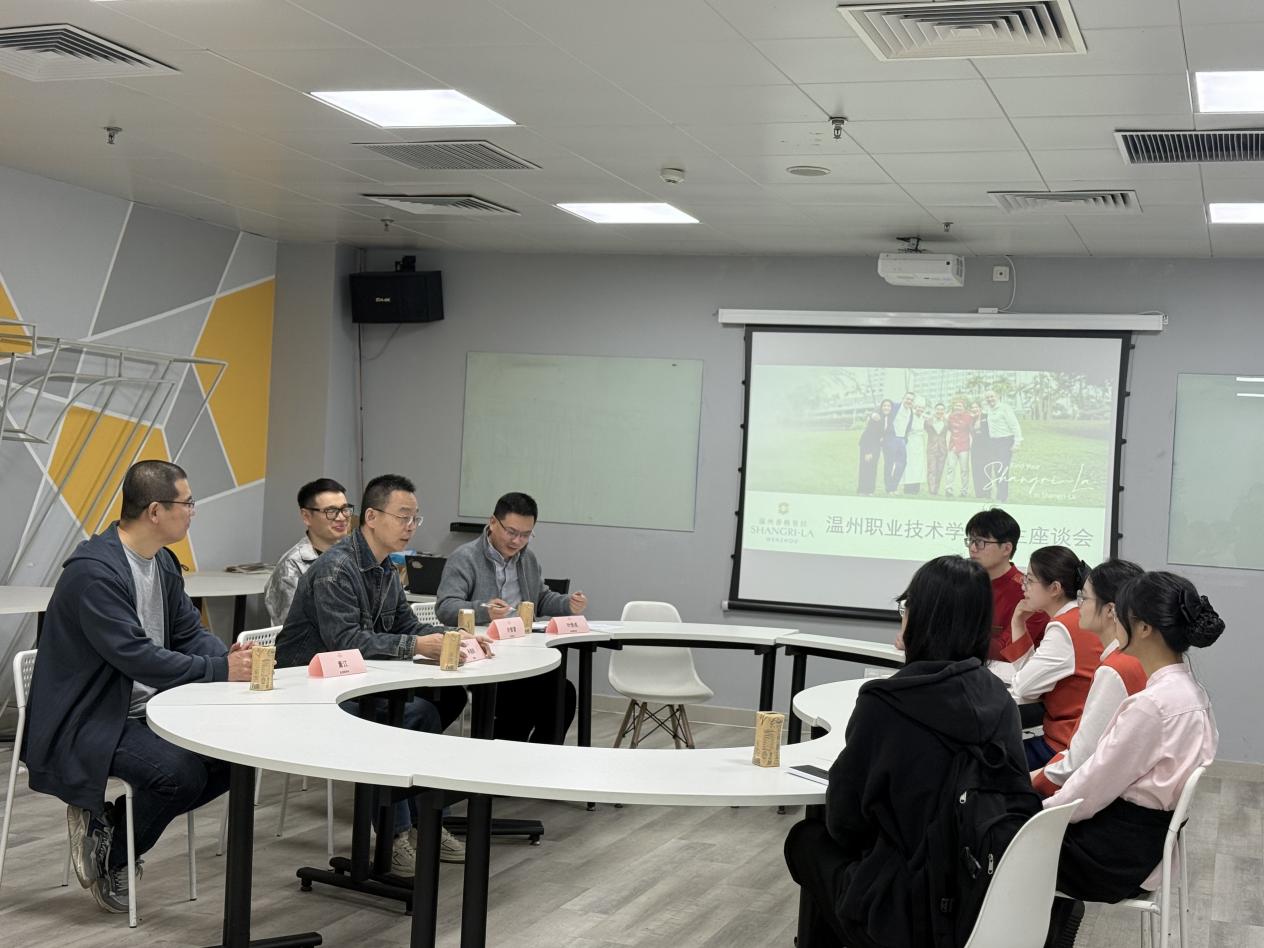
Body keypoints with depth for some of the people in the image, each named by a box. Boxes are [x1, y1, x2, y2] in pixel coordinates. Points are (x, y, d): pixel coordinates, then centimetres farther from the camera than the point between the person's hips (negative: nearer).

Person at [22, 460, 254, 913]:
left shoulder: (163, 562, 7)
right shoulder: (93, 570, -23)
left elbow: (189, 632, 10)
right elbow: (136, 656, -28)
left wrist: (231, 657, -13)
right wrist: (220, 670, -27)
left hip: (146, 710, 10)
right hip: (87, 722, -10)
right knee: (182, 772, -29)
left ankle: (113, 823, 9)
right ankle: (108, 853, -1)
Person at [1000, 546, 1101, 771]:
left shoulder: (1064, 629, -19)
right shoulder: (1076, 620, 11)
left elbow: (1022, 688, -17)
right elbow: (1030, 673, 11)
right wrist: (1018, 624, 6)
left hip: (1066, 744, -9)